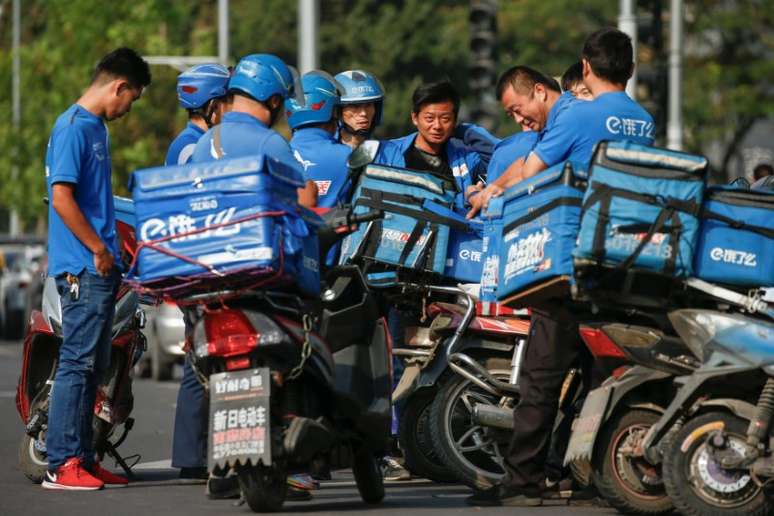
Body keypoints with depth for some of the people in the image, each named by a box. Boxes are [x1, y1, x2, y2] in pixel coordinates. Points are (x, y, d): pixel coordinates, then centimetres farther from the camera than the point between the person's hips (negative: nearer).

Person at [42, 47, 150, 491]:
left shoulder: (95, 128, 17)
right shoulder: (74, 128, -13)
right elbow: (61, 197, -19)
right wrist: (99, 250, -16)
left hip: (100, 269, 10)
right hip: (84, 269, -10)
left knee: (93, 366, 12)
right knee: (77, 362, -10)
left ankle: (84, 459, 16)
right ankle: (62, 463, -10)